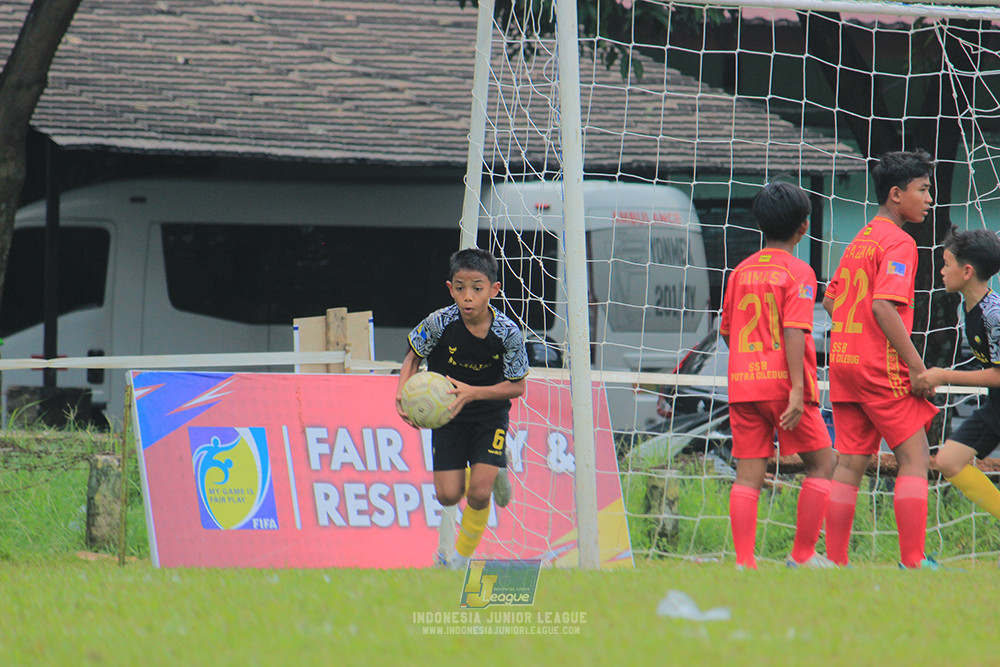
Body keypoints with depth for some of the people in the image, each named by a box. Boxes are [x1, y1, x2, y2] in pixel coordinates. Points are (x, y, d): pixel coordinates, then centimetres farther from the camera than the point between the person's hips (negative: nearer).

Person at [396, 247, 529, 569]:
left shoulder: (508, 333, -22)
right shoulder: (440, 323, -21)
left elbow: (517, 386, -12)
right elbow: (414, 356, -3)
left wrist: (473, 393, -26)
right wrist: (403, 392, -20)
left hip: (490, 413, -1)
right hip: (446, 412, 1)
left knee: (479, 494, -15)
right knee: (448, 496, -5)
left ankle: (462, 556, 12)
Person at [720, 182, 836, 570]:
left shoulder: (741, 271, 11)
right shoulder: (797, 272, -6)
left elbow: (726, 330, 18)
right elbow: (794, 331, -16)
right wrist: (797, 390, -19)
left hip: (742, 385, 5)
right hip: (782, 384, -5)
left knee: (748, 476, 3)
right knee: (821, 464, 8)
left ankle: (744, 563, -5)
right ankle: (803, 555, 6)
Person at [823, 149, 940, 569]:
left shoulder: (860, 241, 16)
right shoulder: (898, 243, -11)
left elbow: (830, 301, 21)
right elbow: (884, 306, -21)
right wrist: (917, 367, -20)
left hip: (844, 361, 8)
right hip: (882, 367, -8)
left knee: (849, 463, 8)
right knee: (914, 457, -4)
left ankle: (835, 562, 6)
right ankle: (914, 562, -9)